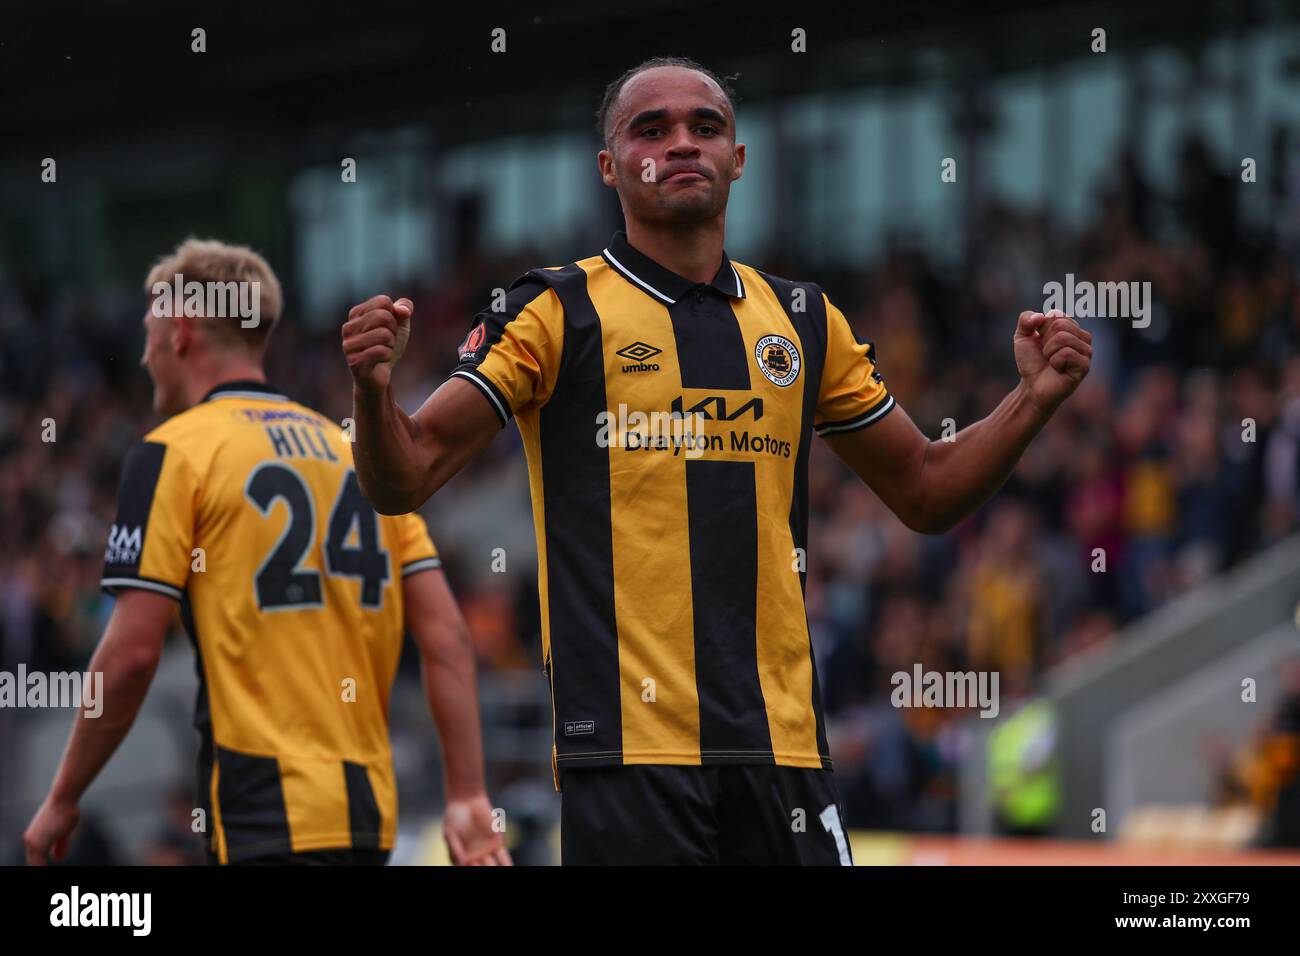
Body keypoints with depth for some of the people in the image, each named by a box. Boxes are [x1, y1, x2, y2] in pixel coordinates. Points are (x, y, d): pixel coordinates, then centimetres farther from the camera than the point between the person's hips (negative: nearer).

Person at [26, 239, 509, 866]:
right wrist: (469, 796, 7)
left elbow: (131, 652, -10)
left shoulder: (172, 452, -4)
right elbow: (446, 636, 9)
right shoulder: (356, 451, 16)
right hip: (370, 812, 7)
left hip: (269, 817, -7)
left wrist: (62, 800, 1)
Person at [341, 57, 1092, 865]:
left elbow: (925, 490, 22)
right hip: (628, 744, -4)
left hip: (781, 739, 4)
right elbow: (405, 477, -2)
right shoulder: (554, 312, 2)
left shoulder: (803, 320, 14)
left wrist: (1036, 399, 6)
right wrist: (375, 391, -23)